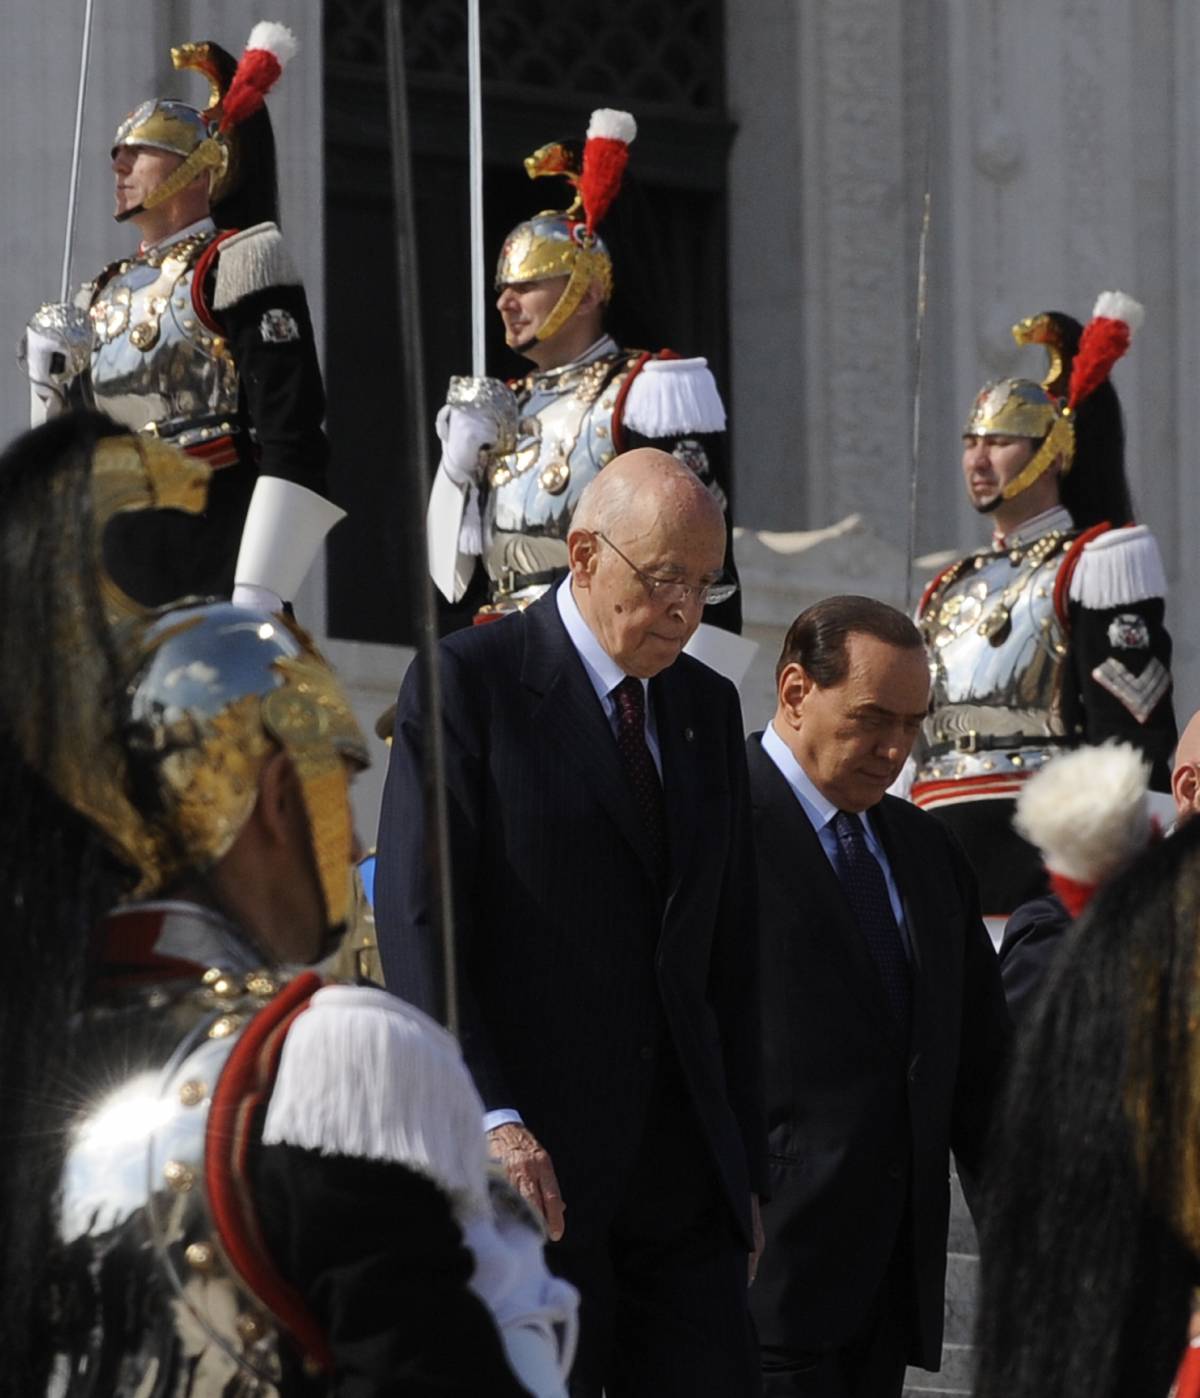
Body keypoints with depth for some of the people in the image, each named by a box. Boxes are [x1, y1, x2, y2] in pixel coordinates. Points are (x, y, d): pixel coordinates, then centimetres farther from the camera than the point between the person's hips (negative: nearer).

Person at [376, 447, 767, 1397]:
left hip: (687, 1178, 6)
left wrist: (745, 1166, 14)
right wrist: (488, 1120, -21)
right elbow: (416, 923, -10)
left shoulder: (709, 706, 16)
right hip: (531, 1166, -6)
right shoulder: (468, 681, -3)